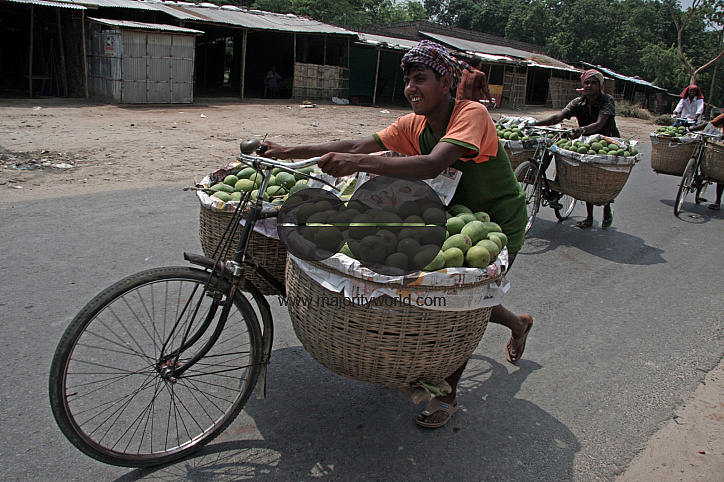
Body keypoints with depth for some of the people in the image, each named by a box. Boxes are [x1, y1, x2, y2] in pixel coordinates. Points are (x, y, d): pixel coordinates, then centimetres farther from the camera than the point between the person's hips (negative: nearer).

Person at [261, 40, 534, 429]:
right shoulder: (414, 125, -7)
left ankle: (448, 393, 11)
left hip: (501, 225, -7)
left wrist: (359, 162, -55)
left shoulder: (472, 114, -28)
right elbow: (358, 145, -12)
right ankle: (518, 323, 45)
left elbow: (432, 165, -45)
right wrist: (286, 153, -17)